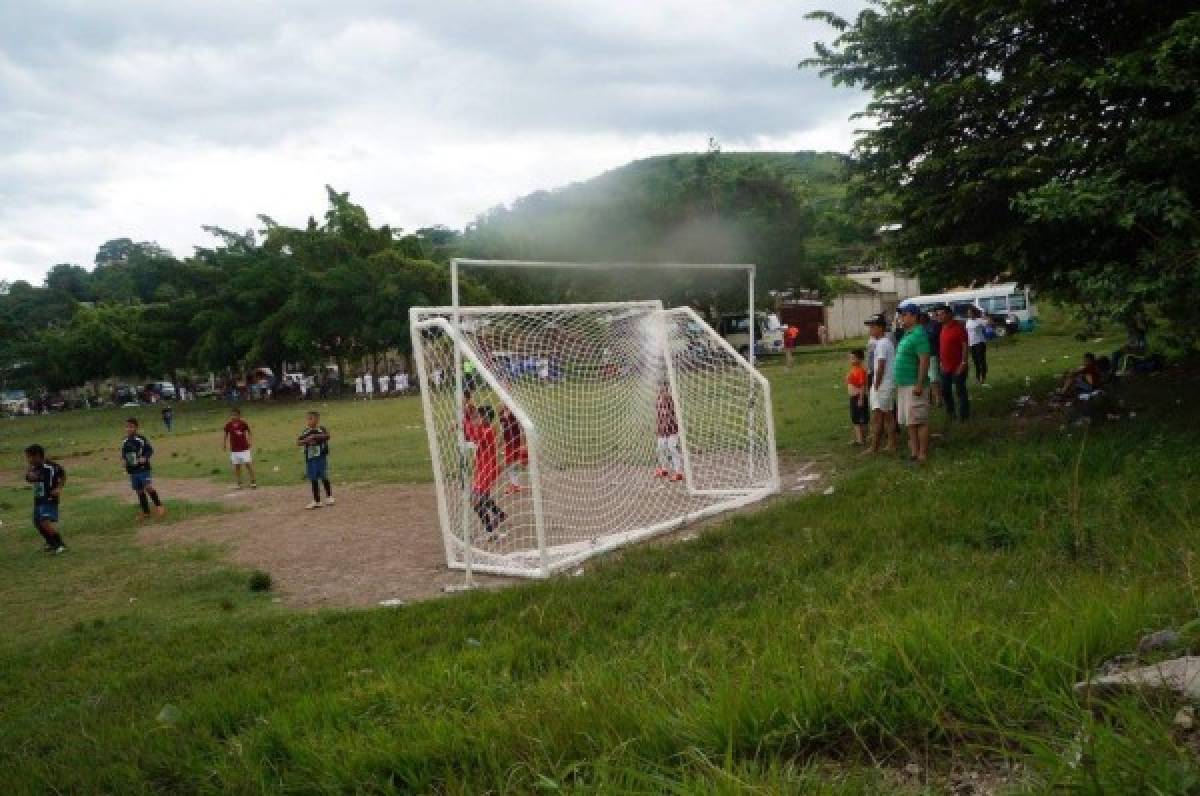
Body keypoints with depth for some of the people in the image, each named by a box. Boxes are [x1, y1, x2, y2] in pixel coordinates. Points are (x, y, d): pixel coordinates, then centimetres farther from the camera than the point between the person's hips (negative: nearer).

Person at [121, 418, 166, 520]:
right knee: (139, 491, 11)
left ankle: (158, 505, 0)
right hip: (132, 471, 6)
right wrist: (124, 459, 0)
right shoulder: (125, 442, 5)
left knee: (148, 488, -19)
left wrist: (145, 458, -21)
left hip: (144, 469, -6)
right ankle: (145, 512, 20)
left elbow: (150, 450, -6)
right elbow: (123, 454, 19)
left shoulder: (142, 440, -12)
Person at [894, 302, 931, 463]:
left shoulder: (919, 335, -14)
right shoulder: (906, 335, 16)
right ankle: (914, 451, 21)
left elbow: (924, 360, -20)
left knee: (919, 420, -6)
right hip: (903, 384, 10)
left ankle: (923, 454, -2)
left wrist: (919, 384, -24)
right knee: (909, 421, 14)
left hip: (914, 385, -10)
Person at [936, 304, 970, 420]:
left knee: (960, 391, -1)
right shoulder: (943, 328, 11)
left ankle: (963, 415, 7)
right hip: (946, 367, 8)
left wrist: (963, 363, -20)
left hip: (957, 367, -8)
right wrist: (941, 362, 15)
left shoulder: (958, 328, -13)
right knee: (945, 391, 14)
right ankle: (950, 413, 28)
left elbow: (965, 346, -16)